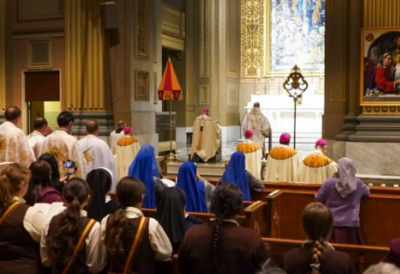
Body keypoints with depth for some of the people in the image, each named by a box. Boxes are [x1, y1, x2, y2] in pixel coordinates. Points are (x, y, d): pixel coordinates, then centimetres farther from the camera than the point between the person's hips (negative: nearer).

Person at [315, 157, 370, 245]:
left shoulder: (330, 182, -8)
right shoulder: (357, 183, -2)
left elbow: (318, 199, 2)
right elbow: (367, 192, 18)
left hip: (332, 224, -1)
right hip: (352, 225, 1)